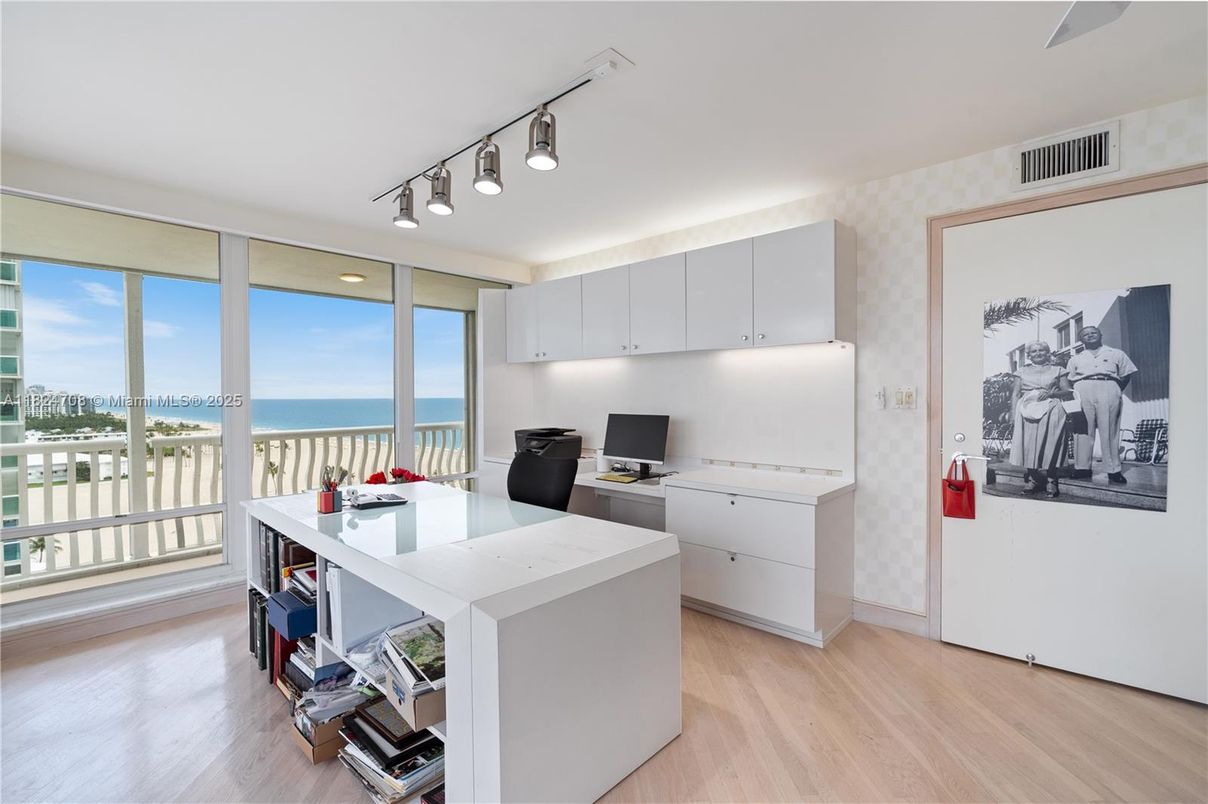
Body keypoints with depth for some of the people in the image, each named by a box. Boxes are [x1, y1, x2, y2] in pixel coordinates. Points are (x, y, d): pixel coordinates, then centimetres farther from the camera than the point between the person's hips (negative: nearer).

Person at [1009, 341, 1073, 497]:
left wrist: (1052, 393, -7)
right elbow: (1015, 394, 13)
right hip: (1026, 408, 1)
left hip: (1051, 409, -1)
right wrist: (1013, 415, 1)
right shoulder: (1022, 371, 21)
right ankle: (1031, 478, -10)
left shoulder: (1057, 370, 19)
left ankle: (1051, 480, -13)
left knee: (1049, 442, -14)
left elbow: (1069, 393, 13)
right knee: (1027, 442, -12)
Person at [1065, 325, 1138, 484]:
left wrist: (1118, 392, 3)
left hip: (1108, 389, -1)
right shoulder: (1075, 359, 21)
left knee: (1109, 430, -5)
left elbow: (1126, 375, 15)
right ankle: (1082, 468, -4)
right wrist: (1075, 393, 1)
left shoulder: (1116, 354, 19)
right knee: (1083, 430, -4)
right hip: (1083, 390, 1)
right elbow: (1069, 380, 17)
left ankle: (1114, 470, -3)